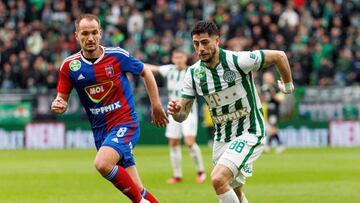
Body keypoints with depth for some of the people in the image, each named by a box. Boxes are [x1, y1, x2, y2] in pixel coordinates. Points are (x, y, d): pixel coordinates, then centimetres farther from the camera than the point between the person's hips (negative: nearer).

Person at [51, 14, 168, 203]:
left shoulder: (117, 55, -9)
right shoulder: (70, 65, -3)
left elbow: (145, 72, 7)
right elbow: (62, 98, 4)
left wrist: (156, 106, 9)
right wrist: (58, 105, -20)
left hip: (125, 123, -4)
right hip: (100, 129, 4)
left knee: (102, 163, -29)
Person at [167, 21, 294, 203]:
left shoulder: (237, 61, -19)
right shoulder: (193, 73, -4)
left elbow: (279, 56, -9)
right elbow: (183, 114, -2)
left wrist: (288, 86, 3)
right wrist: (175, 111, -26)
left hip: (249, 133, -6)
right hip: (221, 138, 6)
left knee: (218, 179, -24)